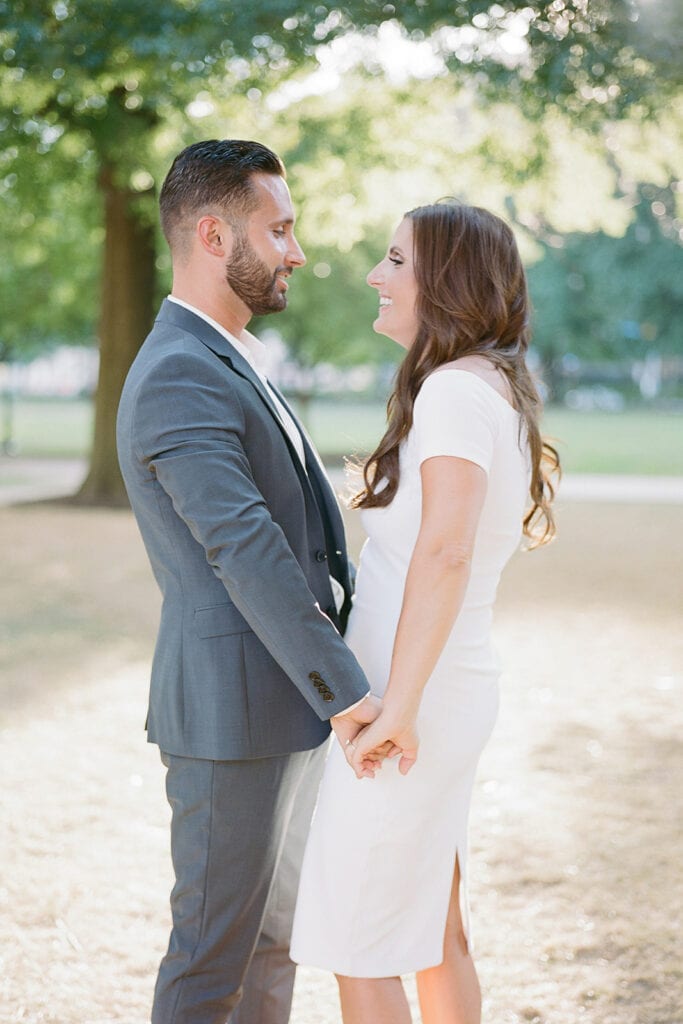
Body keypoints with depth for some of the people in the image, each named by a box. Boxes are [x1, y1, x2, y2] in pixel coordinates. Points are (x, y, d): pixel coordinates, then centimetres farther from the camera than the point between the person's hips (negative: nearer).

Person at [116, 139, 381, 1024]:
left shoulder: (228, 364, 15)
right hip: (233, 712, -10)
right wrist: (347, 692, -23)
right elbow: (246, 553, -24)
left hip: (287, 702, 10)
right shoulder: (179, 376, -19)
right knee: (216, 947, 2)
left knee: (277, 927, 19)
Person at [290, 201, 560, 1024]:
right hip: (457, 688, 9)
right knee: (437, 936, 18)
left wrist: (397, 710, -26)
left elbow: (444, 553, -28)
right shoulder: (499, 390, 12)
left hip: (418, 700, -9)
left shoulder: (454, 389, -18)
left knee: (358, 949, 2)